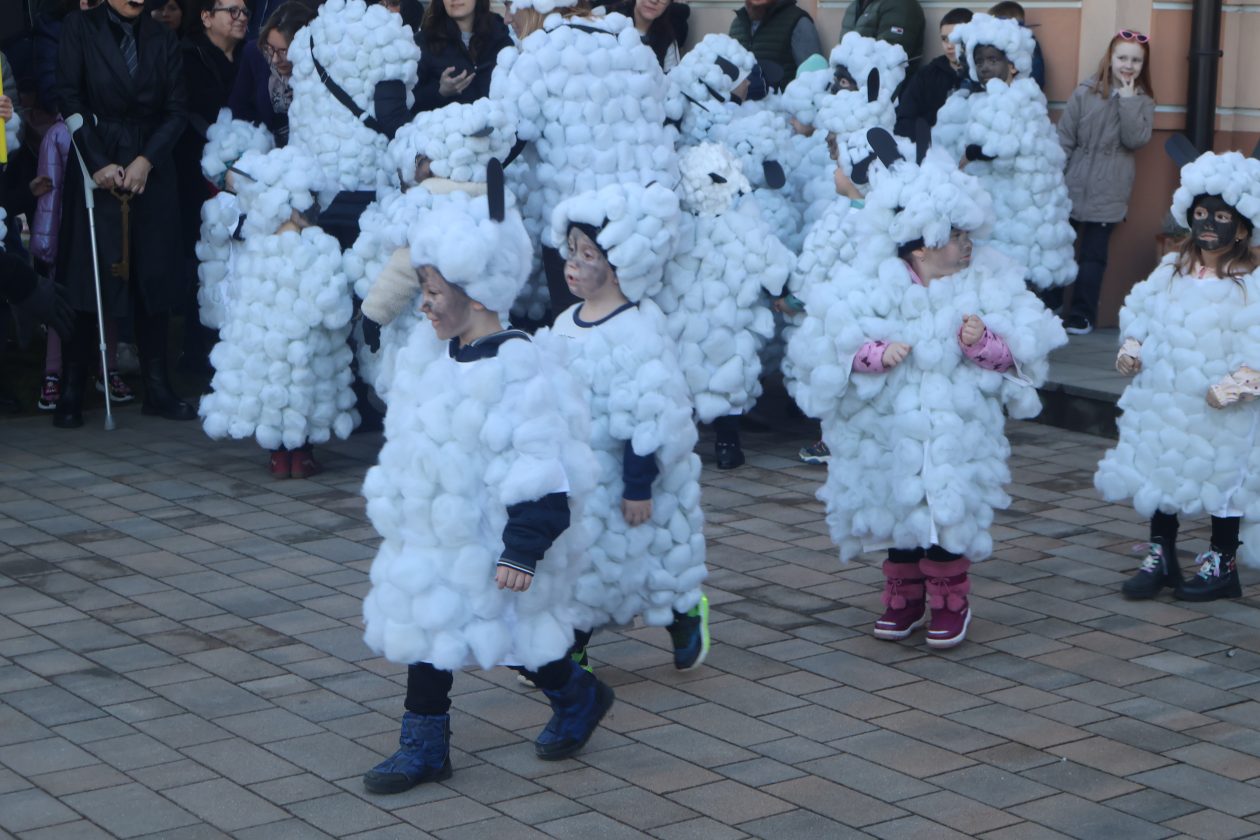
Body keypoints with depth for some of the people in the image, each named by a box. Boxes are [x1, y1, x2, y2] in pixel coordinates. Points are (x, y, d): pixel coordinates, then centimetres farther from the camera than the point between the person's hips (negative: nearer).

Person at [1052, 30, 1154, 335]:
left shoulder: (1143, 101, 4)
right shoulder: (1085, 93, 1)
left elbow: (1136, 139, -11)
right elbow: (1064, 138, 0)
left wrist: (1128, 100, -13)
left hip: (1108, 193, 0)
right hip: (1073, 187, 0)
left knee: (1093, 257, 4)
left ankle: (1082, 315, 12)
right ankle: (1049, 309, 14)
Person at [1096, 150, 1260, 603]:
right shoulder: (1172, 269, 6)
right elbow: (1138, 308, 15)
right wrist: (1131, 348, 0)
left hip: (1220, 416, -5)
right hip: (1161, 403, 5)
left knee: (1222, 478, 7)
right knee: (1159, 472, 13)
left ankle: (1222, 563, 23)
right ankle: (1160, 556, 28)